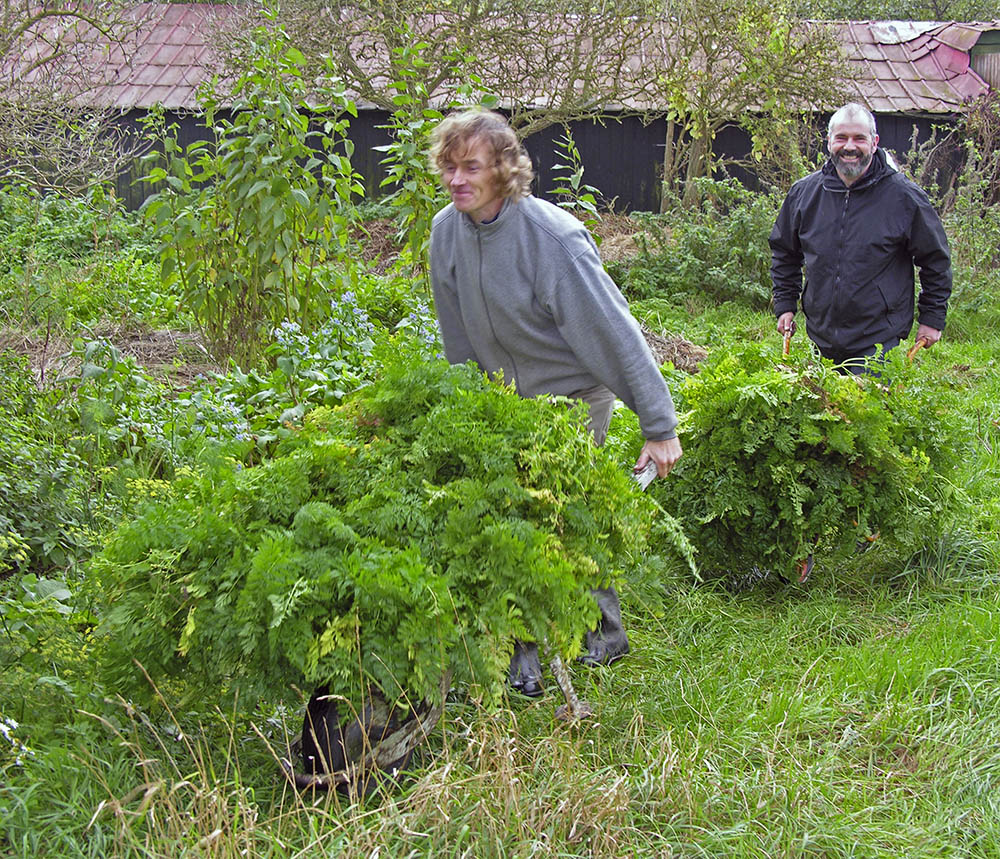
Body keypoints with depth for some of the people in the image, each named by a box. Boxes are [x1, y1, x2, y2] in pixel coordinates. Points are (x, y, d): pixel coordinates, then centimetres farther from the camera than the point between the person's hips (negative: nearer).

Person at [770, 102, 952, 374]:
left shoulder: (904, 196, -5)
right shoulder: (803, 193, 4)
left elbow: (936, 260, 4)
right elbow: (783, 252, 19)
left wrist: (932, 318, 3)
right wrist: (785, 305, 13)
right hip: (821, 337, 4)